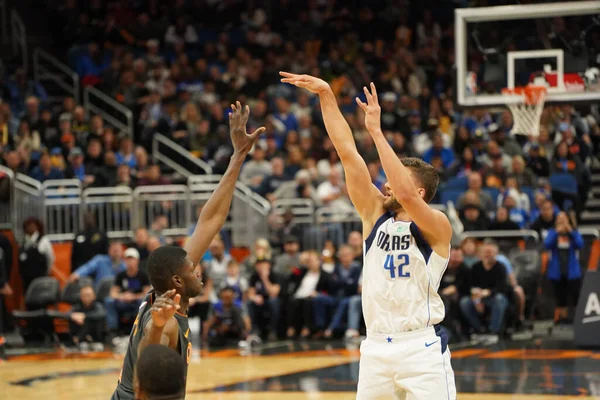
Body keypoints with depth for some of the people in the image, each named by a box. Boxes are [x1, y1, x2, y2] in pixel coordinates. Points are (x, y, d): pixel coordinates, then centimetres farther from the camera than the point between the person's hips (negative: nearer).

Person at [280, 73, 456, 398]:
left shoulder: (437, 227, -6)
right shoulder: (375, 214, 8)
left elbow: (405, 195, -27)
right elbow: (348, 153, 2)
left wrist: (376, 130, -25)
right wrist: (326, 95, -5)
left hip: (422, 348, -5)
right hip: (376, 347, 6)